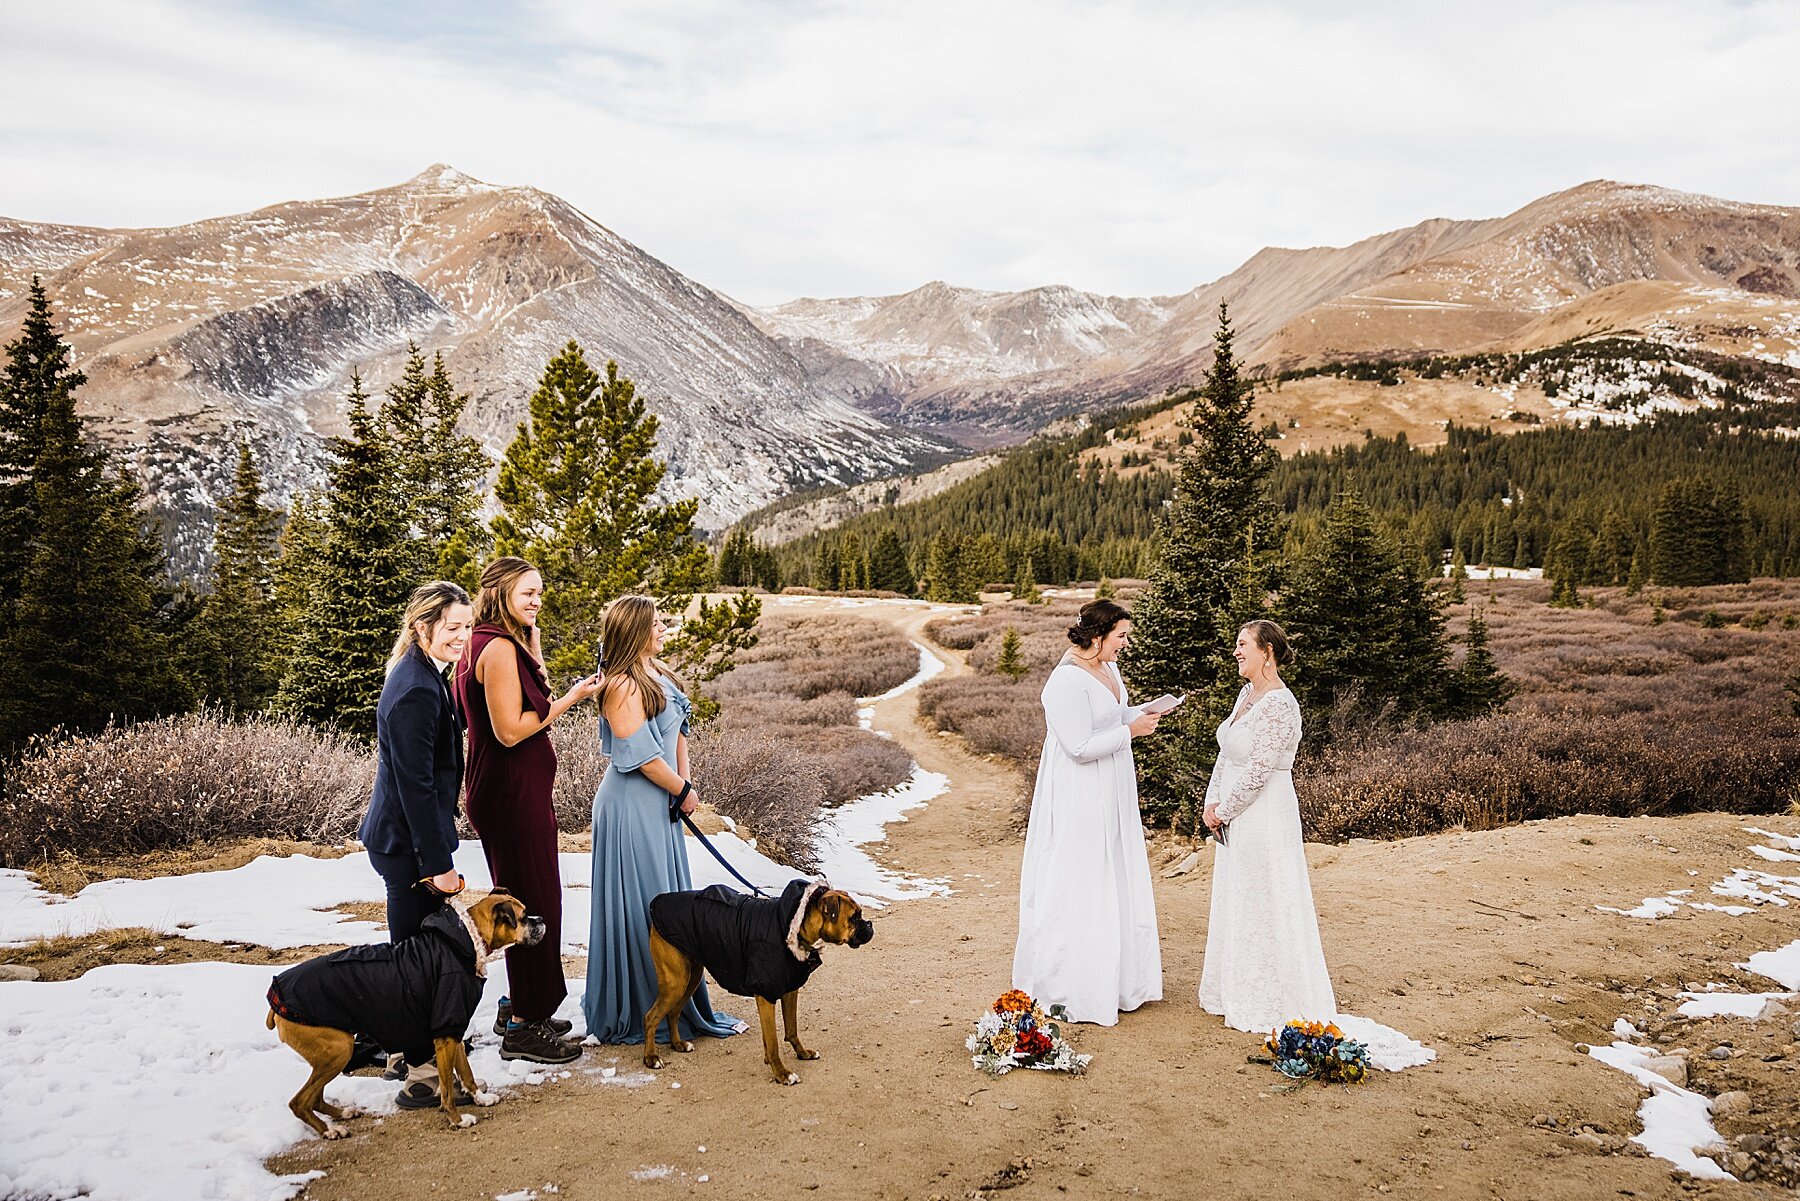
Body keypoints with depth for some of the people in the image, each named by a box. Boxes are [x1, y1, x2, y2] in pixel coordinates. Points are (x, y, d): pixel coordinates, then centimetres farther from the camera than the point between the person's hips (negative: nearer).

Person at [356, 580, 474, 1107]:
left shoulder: (424, 676, 10)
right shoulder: (417, 691, -22)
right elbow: (416, 785, -23)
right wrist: (438, 864, -20)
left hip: (400, 835, 10)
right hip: (409, 842, -10)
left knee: (413, 951, 19)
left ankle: (408, 1050, 33)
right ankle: (420, 1073, 7)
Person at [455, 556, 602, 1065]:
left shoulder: (487, 645, 14)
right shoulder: (500, 648, -18)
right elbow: (511, 731, -22)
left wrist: (534, 657, 7)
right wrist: (568, 699, -15)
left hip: (512, 792, 11)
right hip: (514, 795, -11)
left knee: (523, 900, 19)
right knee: (535, 903, -2)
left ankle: (518, 1007, 31)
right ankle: (524, 1028, 7)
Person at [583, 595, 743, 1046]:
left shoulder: (658, 674, 9)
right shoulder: (623, 686, -19)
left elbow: (678, 731, 13)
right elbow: (642, 754, -20)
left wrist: (684, 780, 1)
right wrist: (683, 791, -9)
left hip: (660, 805, 9)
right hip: (631, 808, -9)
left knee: (669, 901, 17)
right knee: (640, 904, 0)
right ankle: (636, 1011, 13)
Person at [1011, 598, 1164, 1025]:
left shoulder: (1108, 667, 4)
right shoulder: (1067, 681, -24)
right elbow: (1080, 747, -26)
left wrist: (1142, 713, 1)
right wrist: (1130, 731, -18)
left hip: (1112, 797, 10)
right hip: (1079, 801, -9)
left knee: (1118, 885, 18)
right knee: (1078, 890, 1)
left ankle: (1119, 977, 33)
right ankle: (1072, 987, 15)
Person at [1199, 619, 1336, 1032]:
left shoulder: (1279, 704, -20)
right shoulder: (1247, 693, 10)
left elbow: (1258, 770, -21)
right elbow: (1226, 755, 14)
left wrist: (1223, 811, -11)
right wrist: (1212, 803, 4)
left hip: (1265, 818, -10)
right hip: (1237, 818, 10)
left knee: (1265, 910, 0)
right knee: (1235, 906, 17)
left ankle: (1271, 1005, 12)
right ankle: (1242, 994, 29)